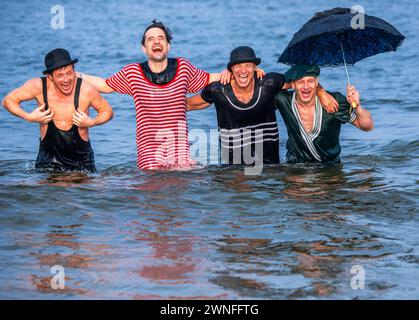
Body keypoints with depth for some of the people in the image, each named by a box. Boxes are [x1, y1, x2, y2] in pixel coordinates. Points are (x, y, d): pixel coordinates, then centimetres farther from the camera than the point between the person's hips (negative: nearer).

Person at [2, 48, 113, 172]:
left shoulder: (86, 90, -17)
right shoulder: (39, 86, -16)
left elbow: (107, 111, -1)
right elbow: (8, 101, -4)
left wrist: (91, 122, -21)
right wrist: (29, 117, -19)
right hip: (49, 156, 0)